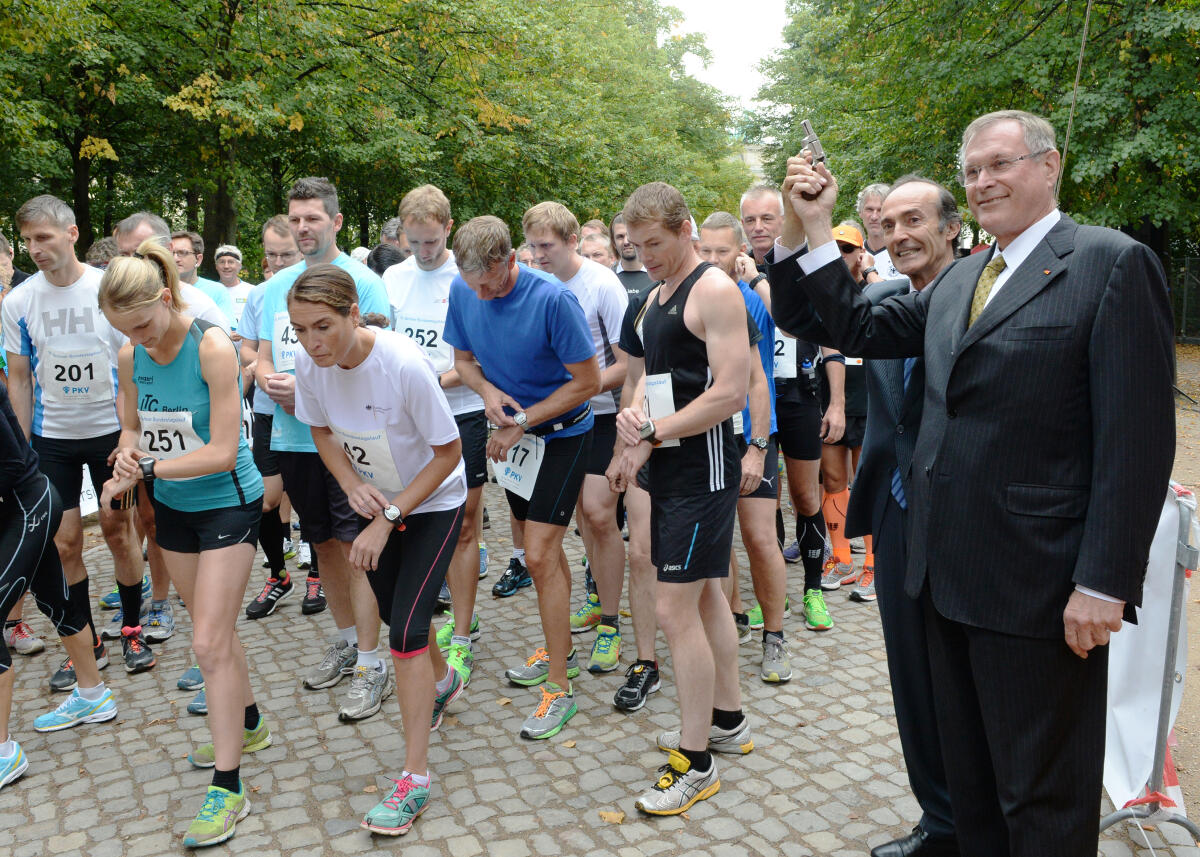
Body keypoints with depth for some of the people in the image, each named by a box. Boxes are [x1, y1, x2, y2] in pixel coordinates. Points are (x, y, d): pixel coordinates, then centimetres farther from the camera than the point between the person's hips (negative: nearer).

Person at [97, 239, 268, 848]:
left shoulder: (212, 347, -21)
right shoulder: (131, 357, -2)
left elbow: (223, 451, -22)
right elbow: (131, 428, 9)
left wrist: (144, 468, -23)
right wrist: (126, 461, -14)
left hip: (227, 505, -6)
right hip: (172, 506, 6)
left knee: (209, 644, -7)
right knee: (215, 632, 18)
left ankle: (228, 787, 2)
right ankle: (247, 725, 40)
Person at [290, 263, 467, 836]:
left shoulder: (405, 364, -33)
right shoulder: (309, 364, -17)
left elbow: (449, 453, -23)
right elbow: (322, 431, 3)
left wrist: (388, 518, -24)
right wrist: (353, 485, -15)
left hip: (433, 503, -5)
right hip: (375, 501, 6)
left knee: (406, 628, -12)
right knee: (393, 612, 19)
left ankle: (415, 776, 1)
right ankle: (441, 681, 52)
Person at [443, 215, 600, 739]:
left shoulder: (553, 299, -25)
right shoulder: (462, 292, -8)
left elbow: (588, 381, -19)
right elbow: (464, 359, 7)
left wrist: (523, 420, -18)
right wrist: (489, 391, -15)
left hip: (560, 434, -6)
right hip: (513, 433, 6)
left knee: (539, 556, -10)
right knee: (543, 548, 17)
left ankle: (559, 689, 1)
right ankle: (560, 650, 36)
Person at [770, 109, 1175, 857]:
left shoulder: (1112, 264, -10)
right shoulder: (959, 279, 13)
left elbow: (1137, 438, -15)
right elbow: (863, 329, 10)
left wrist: (1104, 582, -18)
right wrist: (815, 228, 3)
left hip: (1039, 587, -7)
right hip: (950, 574, 7)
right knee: (971, 780, 22)